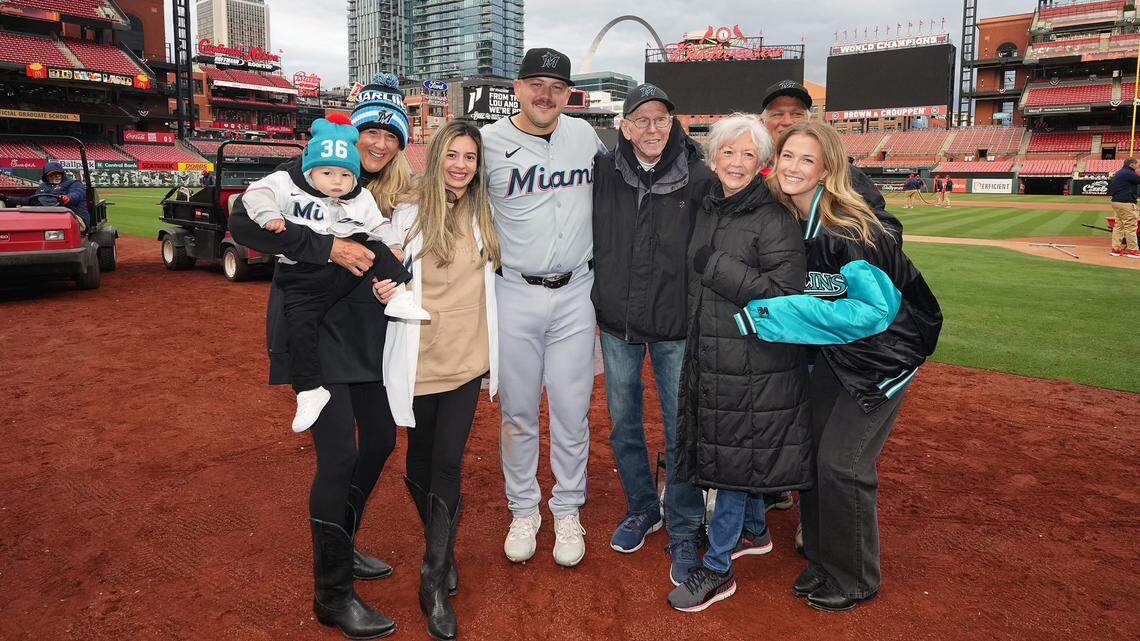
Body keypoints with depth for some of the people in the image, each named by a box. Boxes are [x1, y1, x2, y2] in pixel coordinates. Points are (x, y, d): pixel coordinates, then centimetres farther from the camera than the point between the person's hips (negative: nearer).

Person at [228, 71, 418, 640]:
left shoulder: (399, 191, 7)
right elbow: (243, 222, -20)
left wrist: (393, 285, -9)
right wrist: (328, 248, -26)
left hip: (367, 333, 7)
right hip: (315, 331, -7)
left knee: (381, 439, 14)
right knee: (339, 454, -10)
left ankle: (341, 547, 37)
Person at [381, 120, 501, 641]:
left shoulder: (483, 217, 3)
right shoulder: (408, 215, -5)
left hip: (467, 358, 1)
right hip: (420, 359, -1)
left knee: (448, 465, -2)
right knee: (421, 461, 11)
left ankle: (435, 581, 6)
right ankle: (441, 550, 36)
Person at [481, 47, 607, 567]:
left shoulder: (585, 135, 6)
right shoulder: (489, 142, -3)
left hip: (575, 294, 2)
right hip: (515, 295, -1)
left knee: (572, 411, 6)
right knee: (517, 411, 8)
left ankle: (568, 511, 23)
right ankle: (523, 510, 26)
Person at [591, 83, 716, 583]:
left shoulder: (699, 178, -8)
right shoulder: (603, 171, -2)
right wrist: (597, 297, 5)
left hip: (675, 325, -3)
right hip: (617, 322, 3)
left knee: (680, 432, 3)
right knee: (623, 424, 15)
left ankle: (684, 532, 20)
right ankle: (641, 509, 36)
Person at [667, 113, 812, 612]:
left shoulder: (774, 218, -12)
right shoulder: (708, 211, 11)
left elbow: (784, 292, -20)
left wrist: (716, 266, -18)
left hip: (755, 362, -7)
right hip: (709, 355, 7)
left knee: (736, 457, 1)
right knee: (731, 451, 18)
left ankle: (717, 569, 12)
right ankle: (754, 532, 40)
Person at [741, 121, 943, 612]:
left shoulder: (850, 231, -26)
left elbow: (875, 309, -29)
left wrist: (771, 315, -31)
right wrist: (759, 314, -7)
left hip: (880, 356, -7)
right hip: (834, 355, 7)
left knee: (840, 464, -5)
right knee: (812, 452, 8)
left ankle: (854, 581, 18)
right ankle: (822, 562, 29)